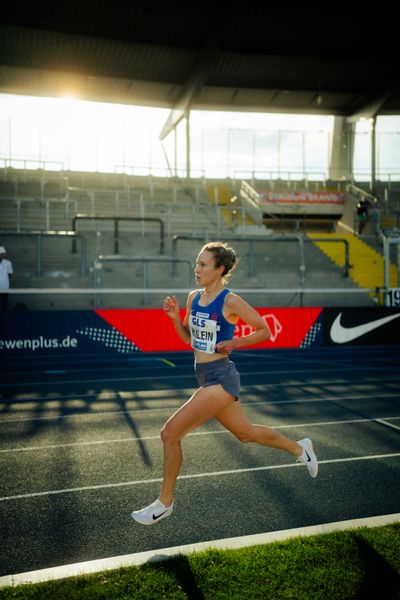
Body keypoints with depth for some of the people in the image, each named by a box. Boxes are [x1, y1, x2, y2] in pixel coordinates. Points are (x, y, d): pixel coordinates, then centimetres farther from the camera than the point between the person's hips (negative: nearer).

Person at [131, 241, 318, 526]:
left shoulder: (230, 301, -15)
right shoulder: (193, 297, 6)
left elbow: (264, 331, -6)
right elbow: (187, 337, 16)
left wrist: (234, 343, -17)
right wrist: (175, 317, -1)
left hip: (221, 378, -8)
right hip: (206, 377, 8)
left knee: (170, 433, -11)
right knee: (246, 433, 23)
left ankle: (165, 503, 9)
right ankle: (299, 448, 45)